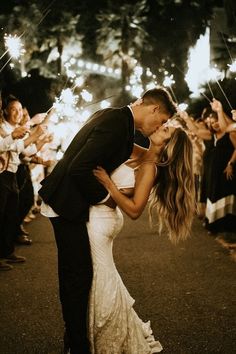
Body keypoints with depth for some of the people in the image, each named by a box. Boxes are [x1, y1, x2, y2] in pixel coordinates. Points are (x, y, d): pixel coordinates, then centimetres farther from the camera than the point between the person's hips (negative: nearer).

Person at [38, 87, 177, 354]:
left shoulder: (113, 115, 8)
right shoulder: (117, 124, -23)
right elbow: (79, 169, -29)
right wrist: (104, 196, -14)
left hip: (64, 201, 10)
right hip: (68, 205, -10)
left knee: (72, 274, 19)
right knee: (79, 275, -2)